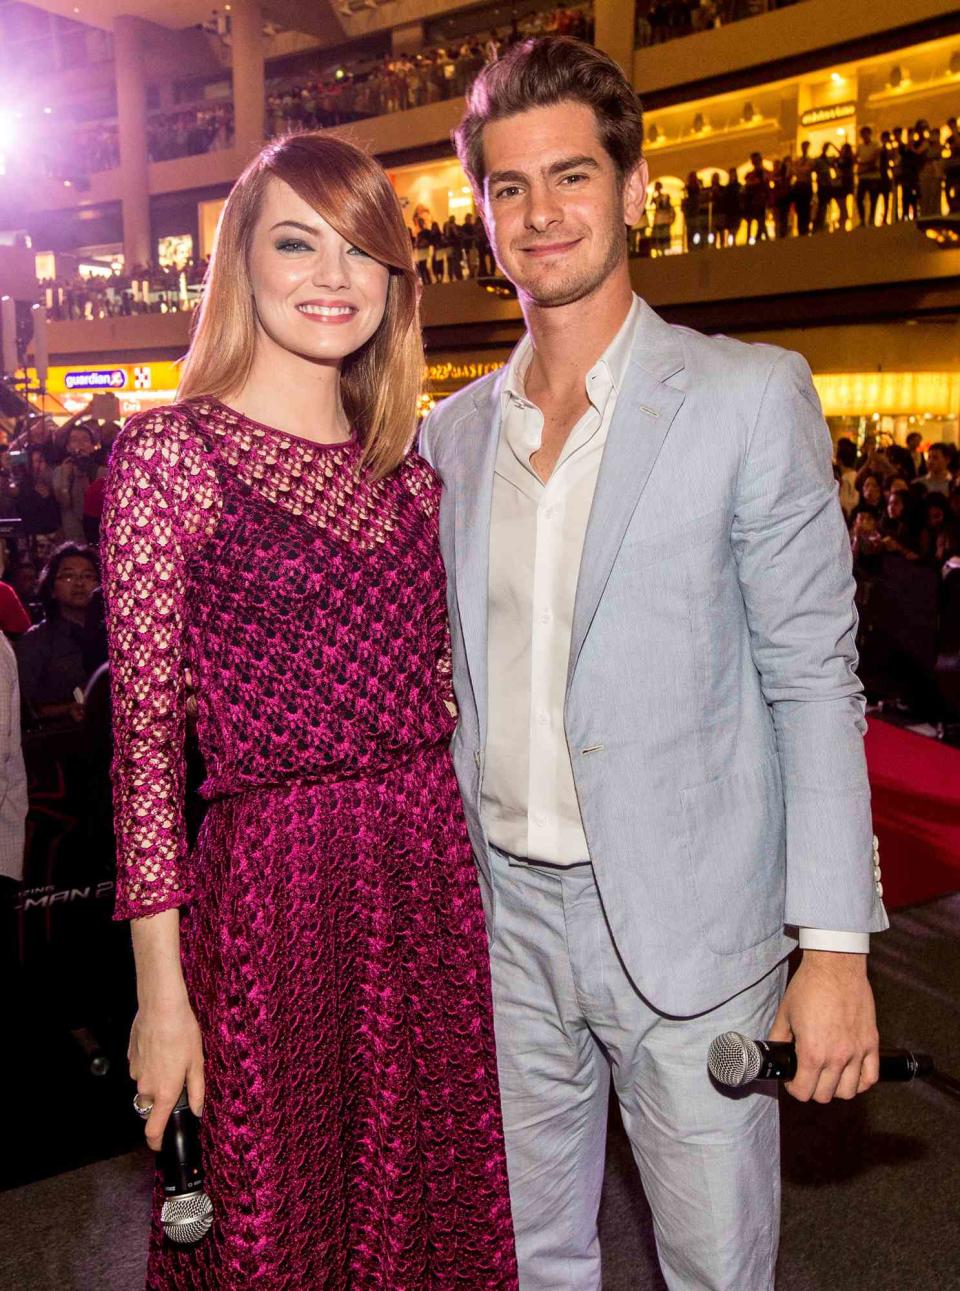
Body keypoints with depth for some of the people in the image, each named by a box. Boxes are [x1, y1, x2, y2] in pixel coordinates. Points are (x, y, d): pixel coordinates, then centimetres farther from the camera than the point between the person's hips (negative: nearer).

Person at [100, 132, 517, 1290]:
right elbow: (143, 734, -9)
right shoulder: (172, 452, -7)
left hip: (433, 884, 5)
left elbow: (435, 692, 11)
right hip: (272, 891, -4)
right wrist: (162, 994, -9)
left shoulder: (408, 470, 9)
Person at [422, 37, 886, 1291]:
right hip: (507, 912, 4)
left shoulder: (750, 396, -7)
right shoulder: (452, 431, 6)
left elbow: (813, 677, -9)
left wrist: (836, 945, -12)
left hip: (688, 926, -4)